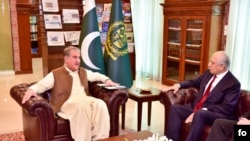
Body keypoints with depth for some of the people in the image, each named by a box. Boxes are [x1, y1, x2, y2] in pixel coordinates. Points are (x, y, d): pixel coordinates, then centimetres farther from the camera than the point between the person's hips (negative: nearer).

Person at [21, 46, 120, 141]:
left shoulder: (83, 72, 23)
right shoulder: (55, 74, 7)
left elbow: (96, 75, 37)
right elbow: (41, 85, 2)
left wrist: (106, 80, 17)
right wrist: (31, 89, -20)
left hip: (85, 101, 5)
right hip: (66, 104, -5)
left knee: (100, 104, -28)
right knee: (82, 105, -39)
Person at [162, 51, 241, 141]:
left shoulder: (233, 84, -12)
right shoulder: (209, 73, 10)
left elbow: (227, 108, -19)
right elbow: (195, 82, 26)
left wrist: (203, 110, -27)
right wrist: (179, 85, 7)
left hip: (217, 114, -8)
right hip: (197, 108, 8)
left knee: (199, 114, -38)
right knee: (175, 108, -10)